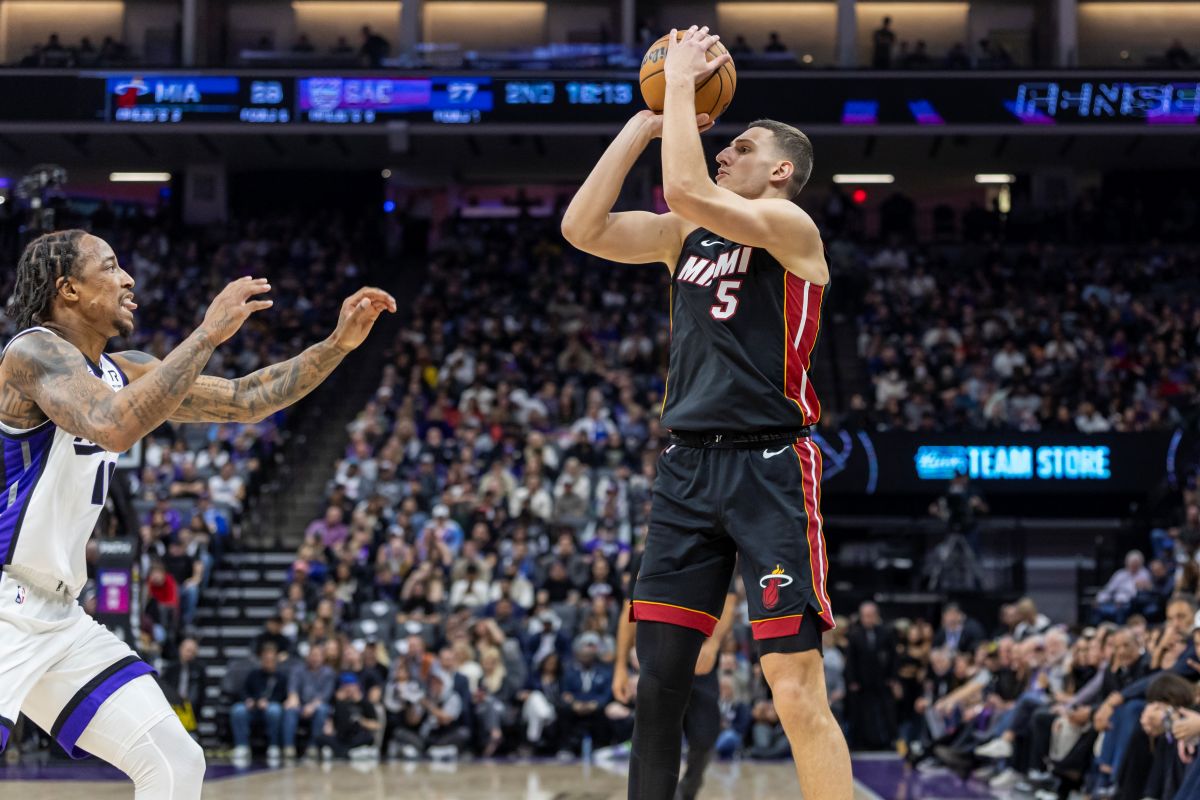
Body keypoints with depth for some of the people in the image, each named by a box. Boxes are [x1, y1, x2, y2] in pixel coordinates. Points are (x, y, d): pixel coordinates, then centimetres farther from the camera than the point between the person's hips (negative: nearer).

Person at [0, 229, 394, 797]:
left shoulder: (122, 373, 13)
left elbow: (246, 401, 17)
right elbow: (114, 427, -32)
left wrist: (340, 343, 8)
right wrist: (208, 333, -27)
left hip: (59, 617, 10)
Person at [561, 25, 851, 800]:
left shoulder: (791, 227, -5)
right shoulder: (686, 235, 17)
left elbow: (688, 193, -21)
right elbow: (583, 227, 7)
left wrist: (682, 83, -9)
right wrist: (647, 120, 7)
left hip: (770, 467, -7)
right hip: (688, 467, 7)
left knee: (798, 688, -12)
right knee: (658, 679, 6)